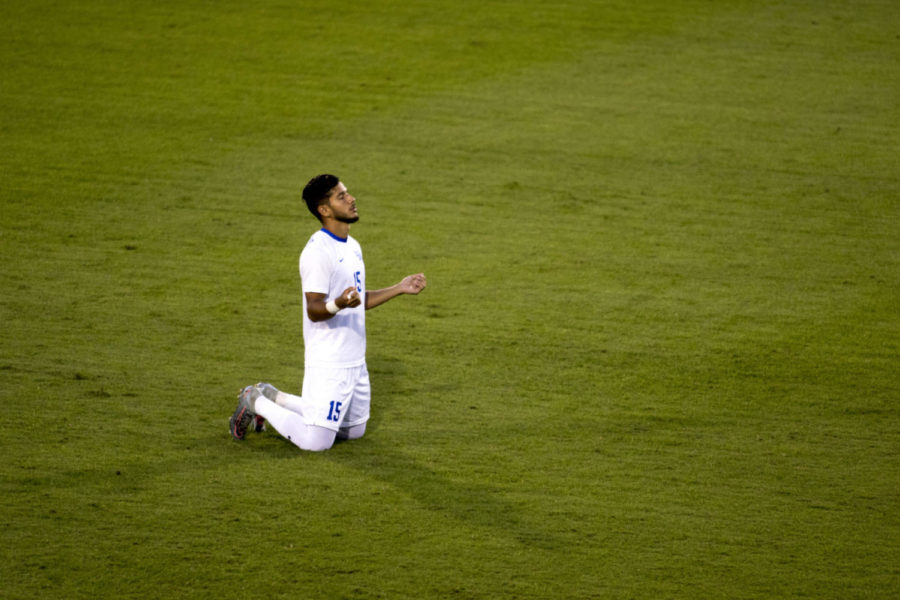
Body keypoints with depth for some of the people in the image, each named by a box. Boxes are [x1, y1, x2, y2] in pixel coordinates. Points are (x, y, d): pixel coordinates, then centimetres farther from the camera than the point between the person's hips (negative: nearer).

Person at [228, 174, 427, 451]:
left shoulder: (352, 247, 12)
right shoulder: (318, 251, -18)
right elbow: (314, 310, -20)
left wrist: (399, 289, 16)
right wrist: (339, 304, -39)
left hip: (355, 362, 9)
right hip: (328, 364, -9)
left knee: (354, 431, 20)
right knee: (316, 442, -13)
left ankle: (273, 397, 27)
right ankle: (256, 402, 9)